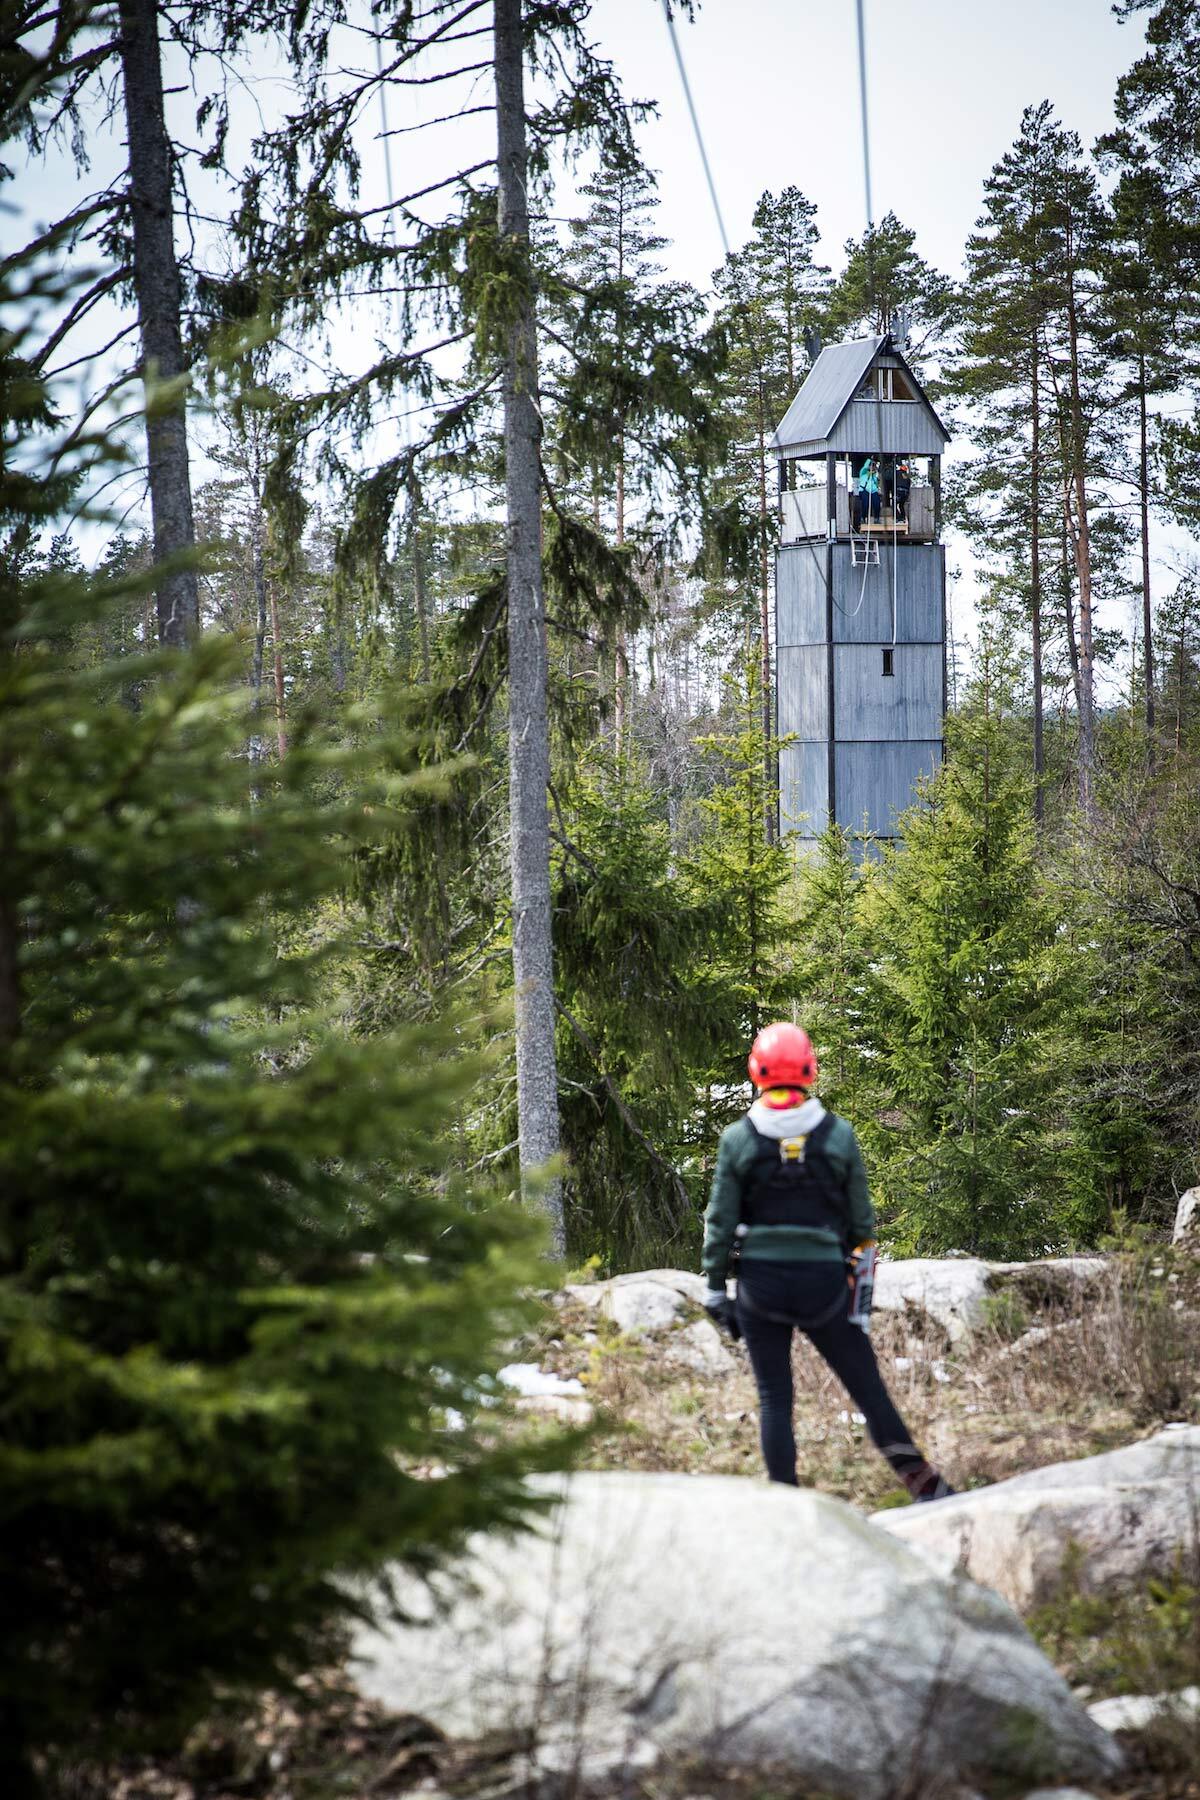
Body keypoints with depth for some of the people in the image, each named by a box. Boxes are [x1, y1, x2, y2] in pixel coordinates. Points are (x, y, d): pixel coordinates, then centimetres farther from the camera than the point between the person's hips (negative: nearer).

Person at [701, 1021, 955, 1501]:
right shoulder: (839, 1135, -3)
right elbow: (861, 1221, 3)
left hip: (760, 1281, 0)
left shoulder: (737, 1139, -4)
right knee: (869, 1388, 7)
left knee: (773, 1399, 7)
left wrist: (715, 1288, 6)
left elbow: (720, 1222, -2)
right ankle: (922, 1482, 6)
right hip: (823, 1279, 0)